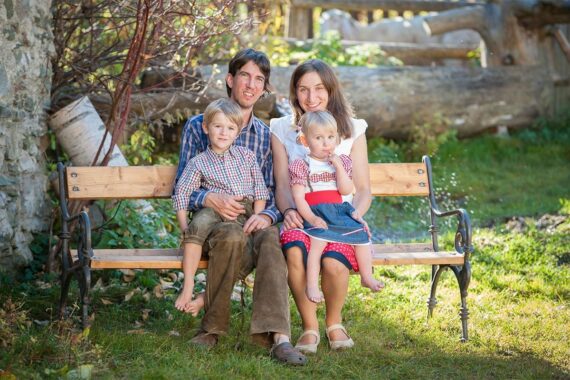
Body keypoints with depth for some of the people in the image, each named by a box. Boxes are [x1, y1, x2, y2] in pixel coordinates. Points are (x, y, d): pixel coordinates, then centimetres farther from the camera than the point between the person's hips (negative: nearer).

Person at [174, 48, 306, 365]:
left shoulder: (267, 135, 14)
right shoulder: (198, 126, 5)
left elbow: (276, 192, 9)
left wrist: (267, 215, -15)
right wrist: (211, 199, -21)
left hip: (253, 221, 2)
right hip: (209, 223, -2)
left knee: (271, 237, -34)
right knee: (233, 235, -38)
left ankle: (277, 335, -46)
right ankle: (212, 328, -24)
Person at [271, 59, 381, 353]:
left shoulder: (352, 129, 12)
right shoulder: (282, 129, 13)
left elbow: (363, 190, 9)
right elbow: (282, 184, 6)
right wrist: (288, 210, -16)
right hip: (301, 218, 0)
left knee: (333, 262, -34)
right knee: (294, 251, -36)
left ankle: (334, 323, -1)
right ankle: (309, 326, -14)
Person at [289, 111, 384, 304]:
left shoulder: (341, 162, 14)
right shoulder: (301, 165, 1)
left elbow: (346, 190, 0)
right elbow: (298, 197, -7)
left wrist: (338, 165, -8)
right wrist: (311, 218, -21)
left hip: (339, 211, 5)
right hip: (315, 214, -5)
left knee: (361, 234, -9)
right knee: (318, 240, -31)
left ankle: (367, 276, 9)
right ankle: (312, 286, -32)